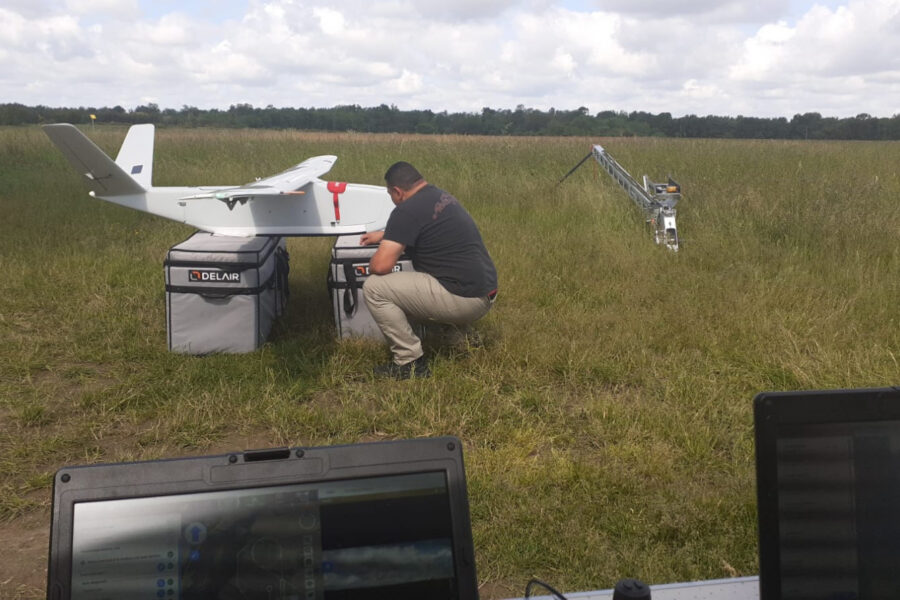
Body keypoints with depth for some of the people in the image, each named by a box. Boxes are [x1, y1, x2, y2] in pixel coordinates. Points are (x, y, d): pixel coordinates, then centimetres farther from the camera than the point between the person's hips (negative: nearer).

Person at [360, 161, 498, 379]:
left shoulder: (407, 211, -14)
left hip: (464, 299, -10)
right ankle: (464, 332, 23)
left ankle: (411, 363, -2)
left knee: (374, 288, -7)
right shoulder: (441, 196, 13)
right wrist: (384, 235, 41)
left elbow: (380, 266, -19)